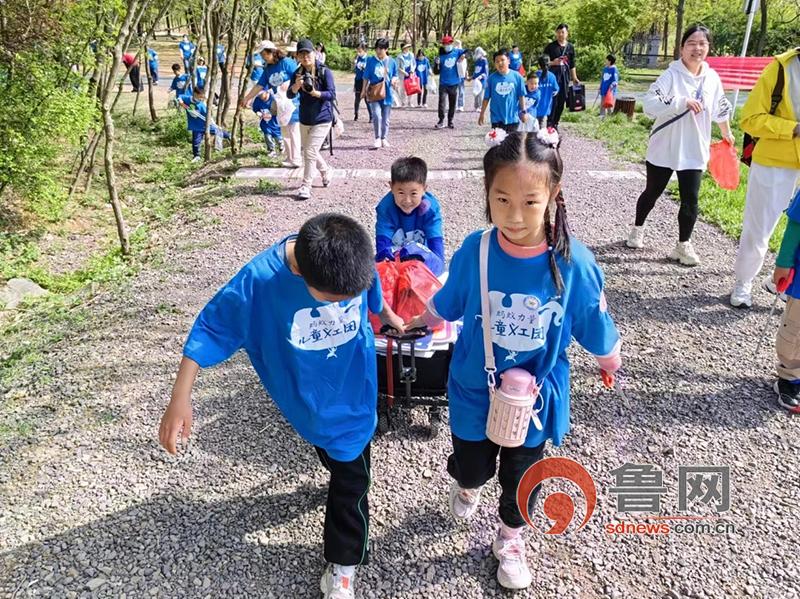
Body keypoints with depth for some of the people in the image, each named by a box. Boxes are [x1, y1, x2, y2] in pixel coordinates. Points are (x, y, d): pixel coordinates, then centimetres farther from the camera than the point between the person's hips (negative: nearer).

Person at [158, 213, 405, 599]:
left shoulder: (355, 260, -26)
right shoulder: (259, 280, -33)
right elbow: (210, 328, -21)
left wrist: (387, 315, 21)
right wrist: (180, 401, -21)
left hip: (353, 390, 1)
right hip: (305, 397, 0)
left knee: (351, 478, 11)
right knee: (333, 459, 27)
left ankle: (342, 562, 31)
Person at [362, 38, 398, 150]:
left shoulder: (392, 62, 2)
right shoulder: (371, 61, 0)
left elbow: (395, 75, 13)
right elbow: (366, 77, 7)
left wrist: (394, 80, -9)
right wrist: (364, 90, 7)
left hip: (387, 94, 2)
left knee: (386, 118, 10)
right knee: (376, 116, -18)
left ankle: (384, 138, 26)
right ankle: (377, 139, -5)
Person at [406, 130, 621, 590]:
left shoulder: (574, 262, -24)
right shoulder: (474, 251, -20)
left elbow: (596, 328, -7)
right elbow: (446, 305, 1)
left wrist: (612, 365, 8)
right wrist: (414, 324, 16)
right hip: (475, 391, 1)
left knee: (522, 477, 20)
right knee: (471, 467, 21)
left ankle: (511, 538, 50)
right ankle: (468, 485, 59)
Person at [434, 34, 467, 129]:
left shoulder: (457, 52, 2)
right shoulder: (440, 56, -3)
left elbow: (468, 52, 10)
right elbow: (436, 72, -2)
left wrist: (464, 55, -10)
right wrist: (437, 64, -22)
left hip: (454, 84, 2)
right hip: (443, 84, -2)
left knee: (452, 104, 10)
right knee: (442, 103, -12)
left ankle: (450, 121, 21)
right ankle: (441, 121, -3)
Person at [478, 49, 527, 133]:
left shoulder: (517, 76, -5)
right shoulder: (491, 78, -4)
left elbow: (521, 96, 1)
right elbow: (486, 98, 2)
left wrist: (523, 112, 2)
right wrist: (482, 114, 5)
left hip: (513, 118, 0)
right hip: (497, 118, 0)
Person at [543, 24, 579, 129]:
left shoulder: (570, 47, 13)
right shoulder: (551, 46, 2)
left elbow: (572, 65, 17)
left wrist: (574, 78, 15)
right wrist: (553, 63, -15)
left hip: (565, 76, 4)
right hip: (553, 74, -4)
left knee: (562, 100, 4)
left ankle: (556, 123, 12)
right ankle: (549, 124, -7)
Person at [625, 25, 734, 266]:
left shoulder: (712, 77, 3)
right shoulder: (671, 75, -12)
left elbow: (721, 107, 19)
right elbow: (649, 103, -28)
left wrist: (726, 133, 29)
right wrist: (684, 101, -35)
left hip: (694, 151, 3)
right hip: (663, 149, -3)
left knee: (690, 199, -1)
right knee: (652, 192, 13)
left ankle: (684, 245, 14)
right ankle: (637, 229, 36)